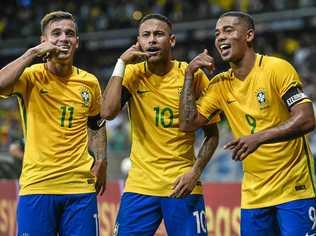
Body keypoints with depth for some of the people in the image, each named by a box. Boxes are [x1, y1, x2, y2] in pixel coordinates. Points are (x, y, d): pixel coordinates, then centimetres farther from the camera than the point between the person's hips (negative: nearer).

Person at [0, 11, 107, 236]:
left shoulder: (90, 82, 9)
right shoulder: (31, 76, -3)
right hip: (37, 185, -3)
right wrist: (33, 53, -20)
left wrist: (101, 160, 11)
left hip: (81, 186, 3)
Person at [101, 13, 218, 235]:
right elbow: (107, 112, -16)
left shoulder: (192, 75, -2)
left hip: (182, 186, -1)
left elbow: (212, 134, 4)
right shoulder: (133, 74, 1)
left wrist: (195, 172, -10)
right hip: (140, 186, 1)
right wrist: (121, 64, -11)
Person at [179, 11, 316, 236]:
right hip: (253, 195, 5)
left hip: (294, 190, -5)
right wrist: (189, 75, -2)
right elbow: (188, 124, 2)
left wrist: (259, 138, -29)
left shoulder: (277, 69, -10)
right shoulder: (221, 84, 7)